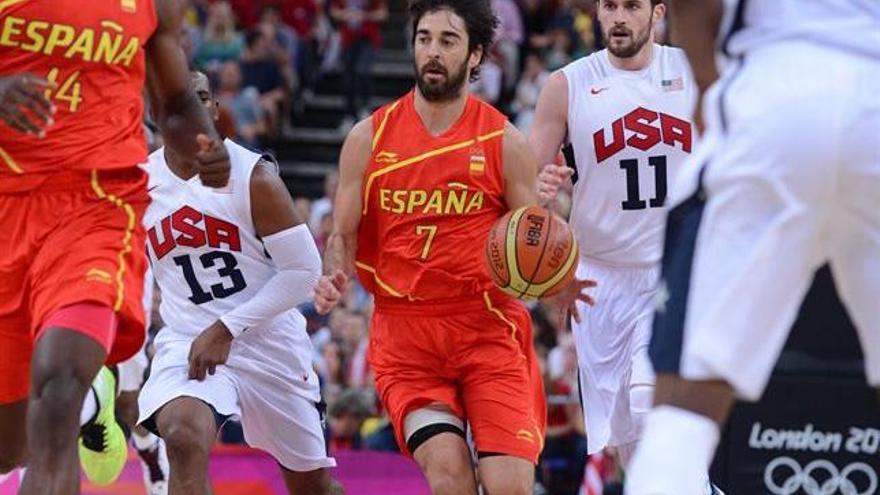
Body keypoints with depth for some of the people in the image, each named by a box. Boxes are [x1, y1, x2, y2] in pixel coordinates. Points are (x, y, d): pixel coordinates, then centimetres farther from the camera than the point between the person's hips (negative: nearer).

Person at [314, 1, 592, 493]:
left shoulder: (505, 142, 3)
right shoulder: (369, 138, 5)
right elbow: (344, 236, 11)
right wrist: (335, 278, -11)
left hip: (490, 330, 0)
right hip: (405, 329, 0)